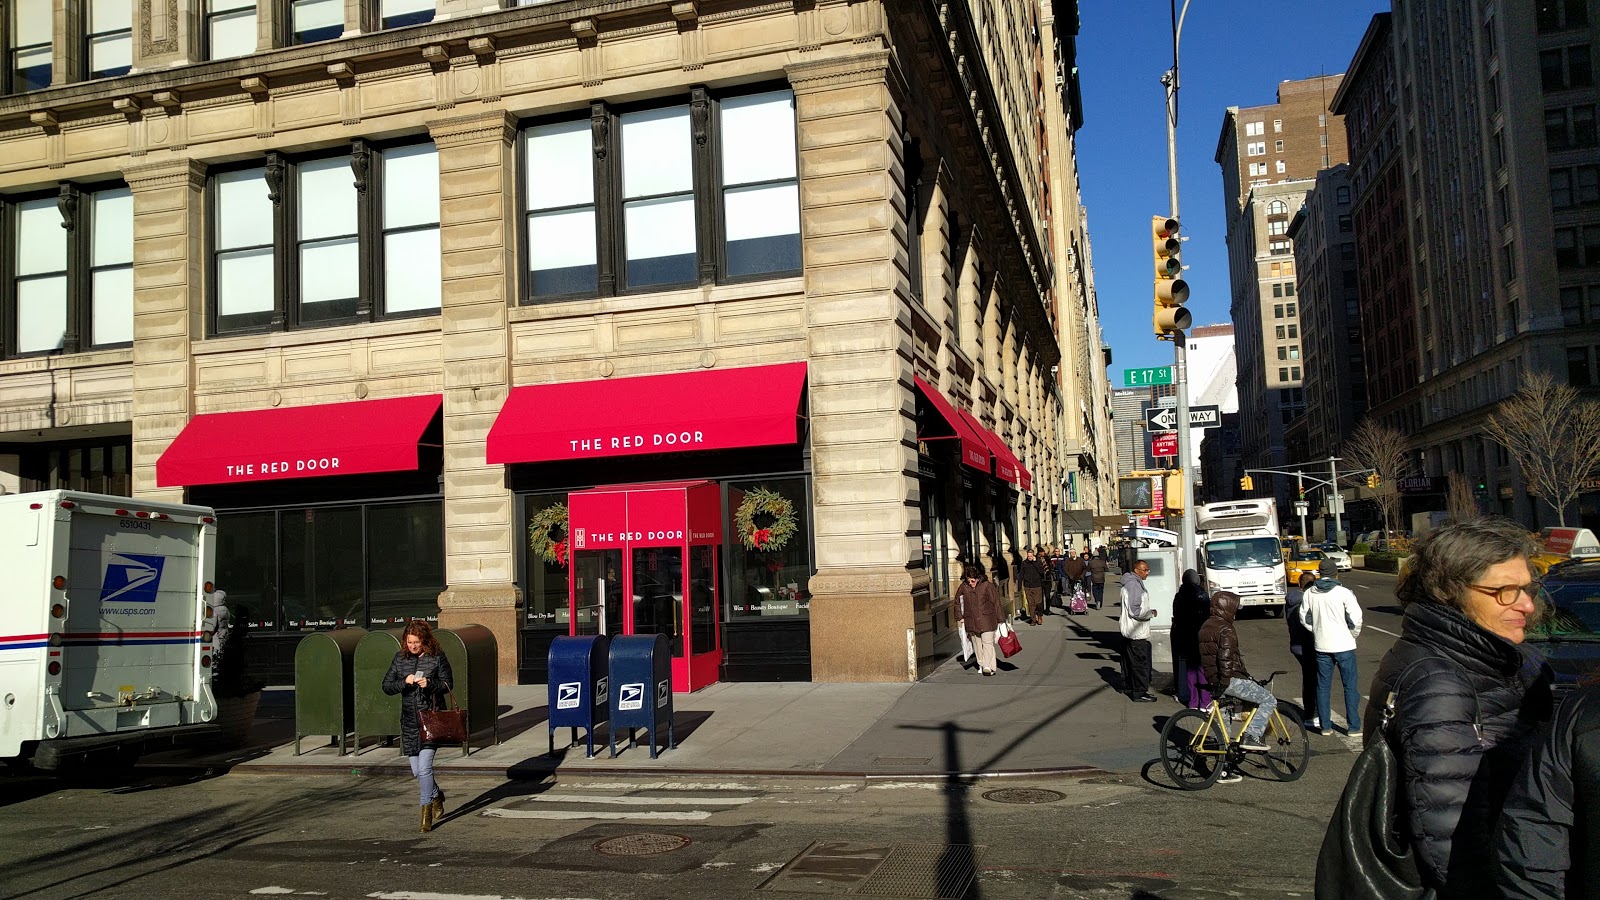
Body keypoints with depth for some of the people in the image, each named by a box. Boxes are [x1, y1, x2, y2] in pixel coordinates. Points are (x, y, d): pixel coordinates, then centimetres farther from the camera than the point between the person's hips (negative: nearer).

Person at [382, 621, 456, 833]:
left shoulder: (437, 657, -3)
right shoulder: (400, 658, 6)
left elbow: (448, 684, 0)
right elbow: (386, 686, 7)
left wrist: (430, 684, -18)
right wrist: (404, 682, -12)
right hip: (409, 720, 4)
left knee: (424, 767, -13)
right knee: (416, 771, 10)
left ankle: (427, 811, 0)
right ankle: (436, 796, 37)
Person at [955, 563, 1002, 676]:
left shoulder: (987, 585, -9)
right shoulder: (963, 587, -1)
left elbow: (996, 602, -3)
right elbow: (958, 602, 14)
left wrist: (999, 619, -1)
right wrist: (959, 618, 11)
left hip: (987, 620, -3)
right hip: (971, 621, 4)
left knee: (987, 642, -10)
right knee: (977, 644, 10)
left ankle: (988, 666, -14)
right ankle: (981, 665, 21)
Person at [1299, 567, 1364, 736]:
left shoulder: (1309, 593, 0)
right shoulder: (1343, 592, -12)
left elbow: (1304, 618, 5)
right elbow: (1356, 617, -15)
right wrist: (1354, 634, 3)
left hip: (1321, 646, 3)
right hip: (1344, 646, -3)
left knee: (1323, 687, 11)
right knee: (1350, 686, 6)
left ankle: (1325, 725, 13)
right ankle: (1353, 727, 7)